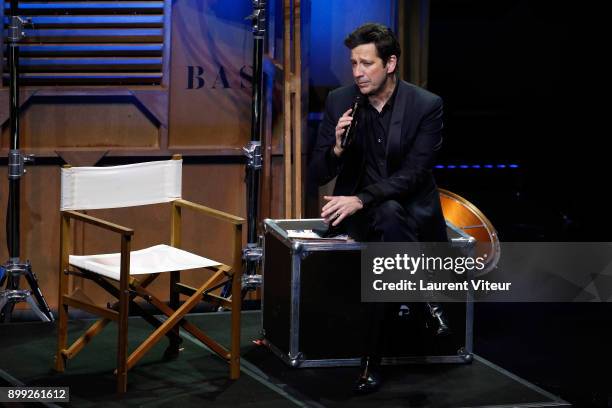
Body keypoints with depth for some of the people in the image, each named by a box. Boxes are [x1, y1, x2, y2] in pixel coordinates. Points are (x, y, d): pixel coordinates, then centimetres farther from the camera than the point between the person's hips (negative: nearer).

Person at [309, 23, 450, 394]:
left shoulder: (427, 105, -12)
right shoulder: (339, 102, -3)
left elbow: (412, 174, -18)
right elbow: (319, 175, -1)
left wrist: (360, 199, -32)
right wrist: (337, 148, -24)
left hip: (412, 208, -1)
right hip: (359, 209, 1)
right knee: (388, 216, -35)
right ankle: (429, 298, -17)